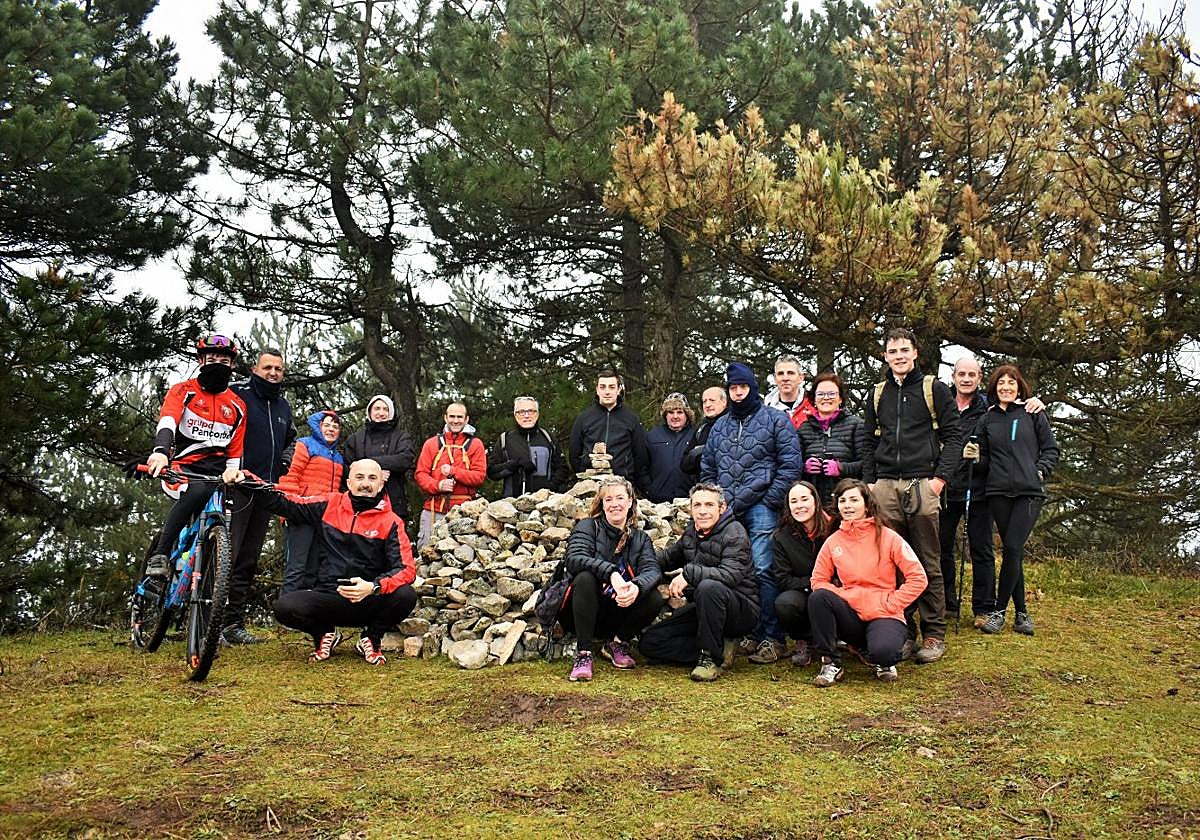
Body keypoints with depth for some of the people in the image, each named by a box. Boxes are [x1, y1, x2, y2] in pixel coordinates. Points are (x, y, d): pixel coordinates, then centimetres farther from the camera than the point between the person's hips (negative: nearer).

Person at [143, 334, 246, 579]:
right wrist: (160, 451, -37)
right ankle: (159, 555, -28)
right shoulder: (183, 391, 5)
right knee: (199, 491, -36)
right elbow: (167, 421, -16)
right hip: (182, 468, -4)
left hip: (216, 473, 4)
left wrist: (232, 472, -4)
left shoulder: (237, 407, 15)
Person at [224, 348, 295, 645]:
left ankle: (234, 624, 14)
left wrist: (285, 460, 15)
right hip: (236, 486, -7)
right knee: (226, 556, -12)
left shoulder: (283, 405, 18)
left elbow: (291, 439, 34)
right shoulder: (236, 393, -3)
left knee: (249, 561, 9)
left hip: (265, 491, 7)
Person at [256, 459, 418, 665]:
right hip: (326, 599, 1)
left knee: (406, 596, -29)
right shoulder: (329, 505, 5)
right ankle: (325, 635, 8)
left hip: (368, 603, -1)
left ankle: (371, 639, 4)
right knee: (285, 606, -27)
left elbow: (407, 569, -11)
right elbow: (285, 503, 11)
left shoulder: (390, 522, -2)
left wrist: (373, 587, -29)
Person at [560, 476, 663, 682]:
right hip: (583, 611, -3)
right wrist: (611, 573, -38)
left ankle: (617, 644, 3)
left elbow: (652, 570, -11)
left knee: (654, 599, -22)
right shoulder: (588, 527, -1)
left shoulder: (640, 538, 9)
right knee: (585, 578, -32)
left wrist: (637, 586, -36)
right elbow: (574, 559, -21)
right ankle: (583, 653, -25)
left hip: (619, 610, 3)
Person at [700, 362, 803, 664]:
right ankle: (751, 633, 15)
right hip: (726, 511, 5)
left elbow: (790, 465, -2)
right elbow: (707, 469, 24)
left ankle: (773, 638, -6)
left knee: (763, 570, -12)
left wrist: (770, 502, -8)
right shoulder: (719, 426, 20)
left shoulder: (776, 420, 4)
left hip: (761, 508, -5)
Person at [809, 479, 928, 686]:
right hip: (850, 613, 3)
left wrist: (890, 604, -10)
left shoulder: (887, 537, -4)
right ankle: (831, 663, -12)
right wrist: (839, 598, -11)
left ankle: (883, 662, 4)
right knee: (817, 597, -27)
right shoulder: (833, 541, 4)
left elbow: (918, 578, -5)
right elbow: (819, 580, 7)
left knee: (882, 651, -36)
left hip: (884, 615, -3)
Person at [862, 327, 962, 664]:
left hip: (922, 485, -3)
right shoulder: (878, 394, 17)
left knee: (928, 564, -1)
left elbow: (953, 436, 2)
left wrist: (940, 477, -7)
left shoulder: (934, 389, 7)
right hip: (885, 488, 3)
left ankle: (934, 635, 5)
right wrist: (869, 482, 7)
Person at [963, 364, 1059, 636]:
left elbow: (1051, 449, 9)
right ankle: (1021, 612, 13)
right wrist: (976, 457, -6)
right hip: (998, 493, 2)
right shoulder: (987, 420, 12)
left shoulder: (1033, 414, 6)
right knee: (1013, 552, 5)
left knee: (1012, 549, -11)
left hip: (1030, 492, -2)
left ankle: (999, 611, -3)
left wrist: (1040, 471, -6)